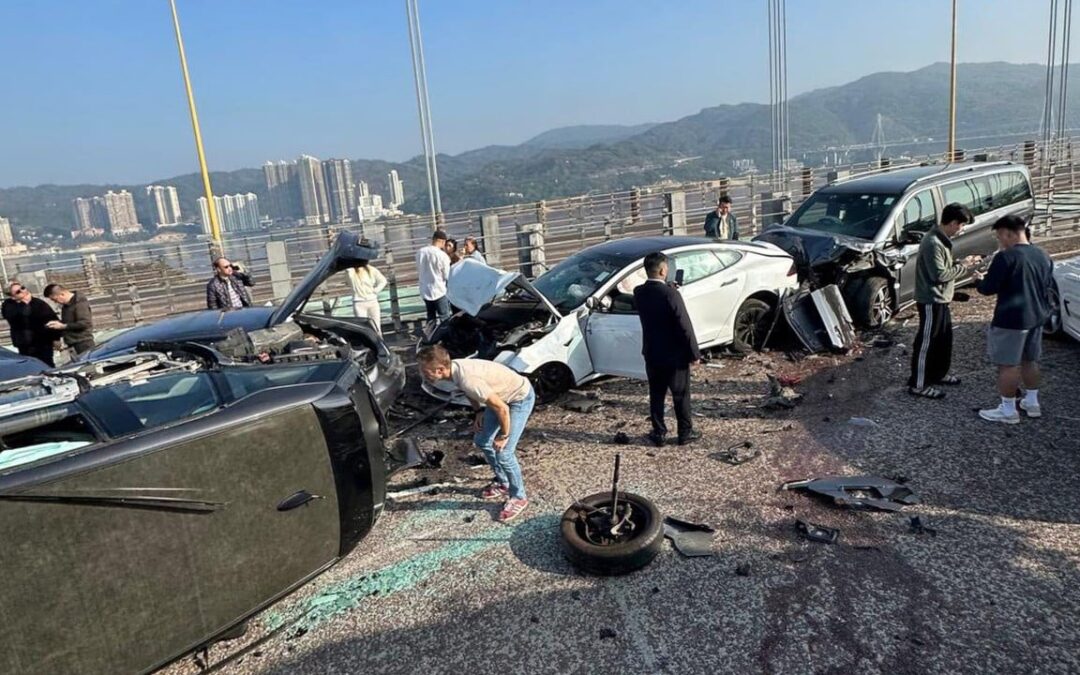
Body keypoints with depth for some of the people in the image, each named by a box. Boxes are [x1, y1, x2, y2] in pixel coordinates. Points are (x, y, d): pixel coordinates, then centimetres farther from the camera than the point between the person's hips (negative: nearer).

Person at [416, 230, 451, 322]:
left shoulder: (420, 252, -2)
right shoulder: (442, 255, -17)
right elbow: (447, 276, -11)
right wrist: (448, 262, 4)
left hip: (425, 291, 6)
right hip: (439, 291, -6)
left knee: (430, 318, 17)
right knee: (445, 318, 5)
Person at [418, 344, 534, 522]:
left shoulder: (467, 380, -38)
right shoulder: (454, 367, -12)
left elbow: (501, 408, -31)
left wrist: (503, 436, -18)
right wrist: (479, 411, 2)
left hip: (521, 398, -9)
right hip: (502, 395, 9)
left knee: (503, 453, -9)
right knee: (482, 441, 16)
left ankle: (518, 497, 13)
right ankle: (502, 483, 35)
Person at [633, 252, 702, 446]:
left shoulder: (639, 293, -4)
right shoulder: (670, 294, -22)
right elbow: (684, 326, -19)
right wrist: (694, 353, -9)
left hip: (651, 353, 5)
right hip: (675, 354, -5)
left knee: (656, 394, 14)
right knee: (681, 395, 10)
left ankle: (658, 433, 21)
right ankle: (685, 433, 21)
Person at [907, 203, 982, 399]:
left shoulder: (942, 239, 10)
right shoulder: (933, 243, -23)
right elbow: (939, 274, -25)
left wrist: (962, 264, 3)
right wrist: (963, 267, -13)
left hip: (941, 299, 10)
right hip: (931, 301, -10)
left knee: (944, 338, 21)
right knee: (927, 342, -3)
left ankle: (938, 373, 37)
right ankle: (918, 384, 5)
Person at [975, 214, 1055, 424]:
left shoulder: (1006, 257, -18)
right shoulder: (1043, 255, 8)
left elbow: (988, 288, -17)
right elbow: (1048, 284, 19)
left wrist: (980, 280, 3)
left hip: (1011, 320, -8)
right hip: (1037, 317, 8)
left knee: (1008, 365, 0)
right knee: (1030, 360, 21)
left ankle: (1008, 410, 6)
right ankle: (1032, 402, 31)